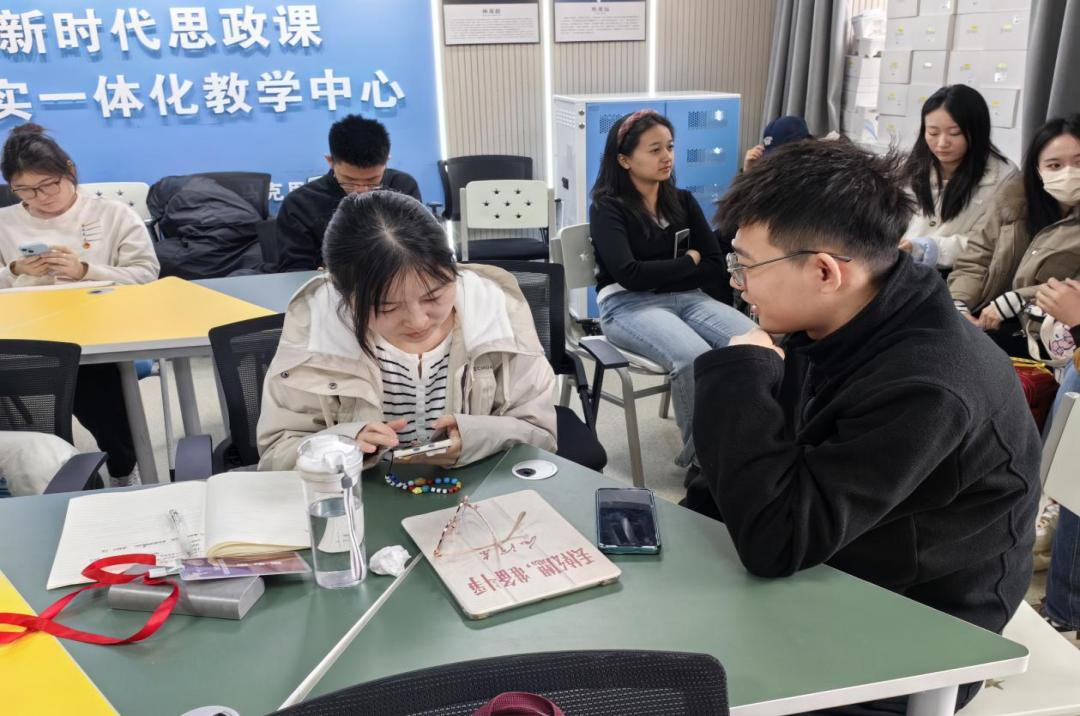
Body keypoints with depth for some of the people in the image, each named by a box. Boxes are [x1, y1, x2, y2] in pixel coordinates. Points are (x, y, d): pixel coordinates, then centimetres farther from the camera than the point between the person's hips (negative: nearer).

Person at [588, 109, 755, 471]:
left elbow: (715, 264, 7)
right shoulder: (608, 207, -3)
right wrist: (687, 261, -3)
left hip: (685, 297, 5)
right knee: (696, 358, -34)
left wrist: (661, 275, -8)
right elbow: (629, 274, -16)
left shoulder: (682, 201, 12)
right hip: (628, 305, -5)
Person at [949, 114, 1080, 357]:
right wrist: (958, 305, -9)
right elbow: (976, 259, 8)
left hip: (1042, 336, -5)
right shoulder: (1016, 200, 10)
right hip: (995, 318, 5)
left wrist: (1010, 303, -19)